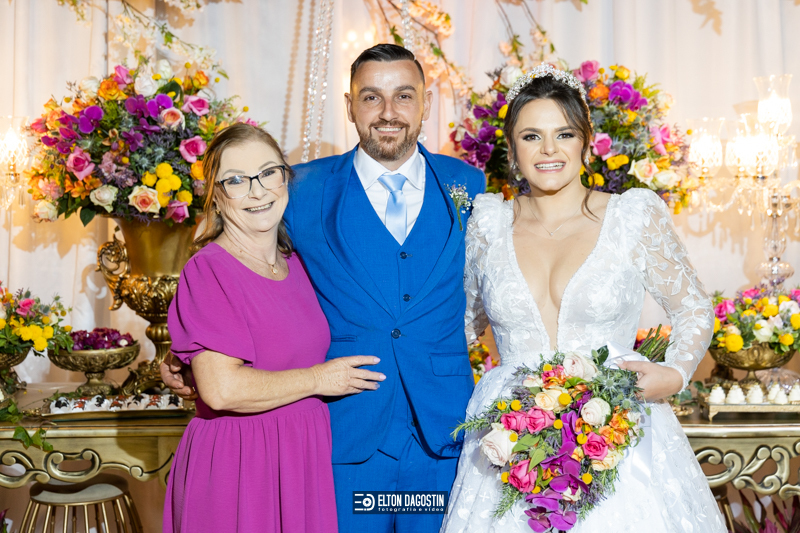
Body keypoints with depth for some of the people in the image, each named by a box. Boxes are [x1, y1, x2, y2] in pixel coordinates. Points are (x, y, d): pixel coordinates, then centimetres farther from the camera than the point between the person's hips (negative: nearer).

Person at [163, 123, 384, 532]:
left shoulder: (296, 266, 10)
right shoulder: (209, 271, -13)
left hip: (303, 461, 7)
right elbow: (221, 389, -23)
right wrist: (317, 379, -11)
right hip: (236, 467, -7)